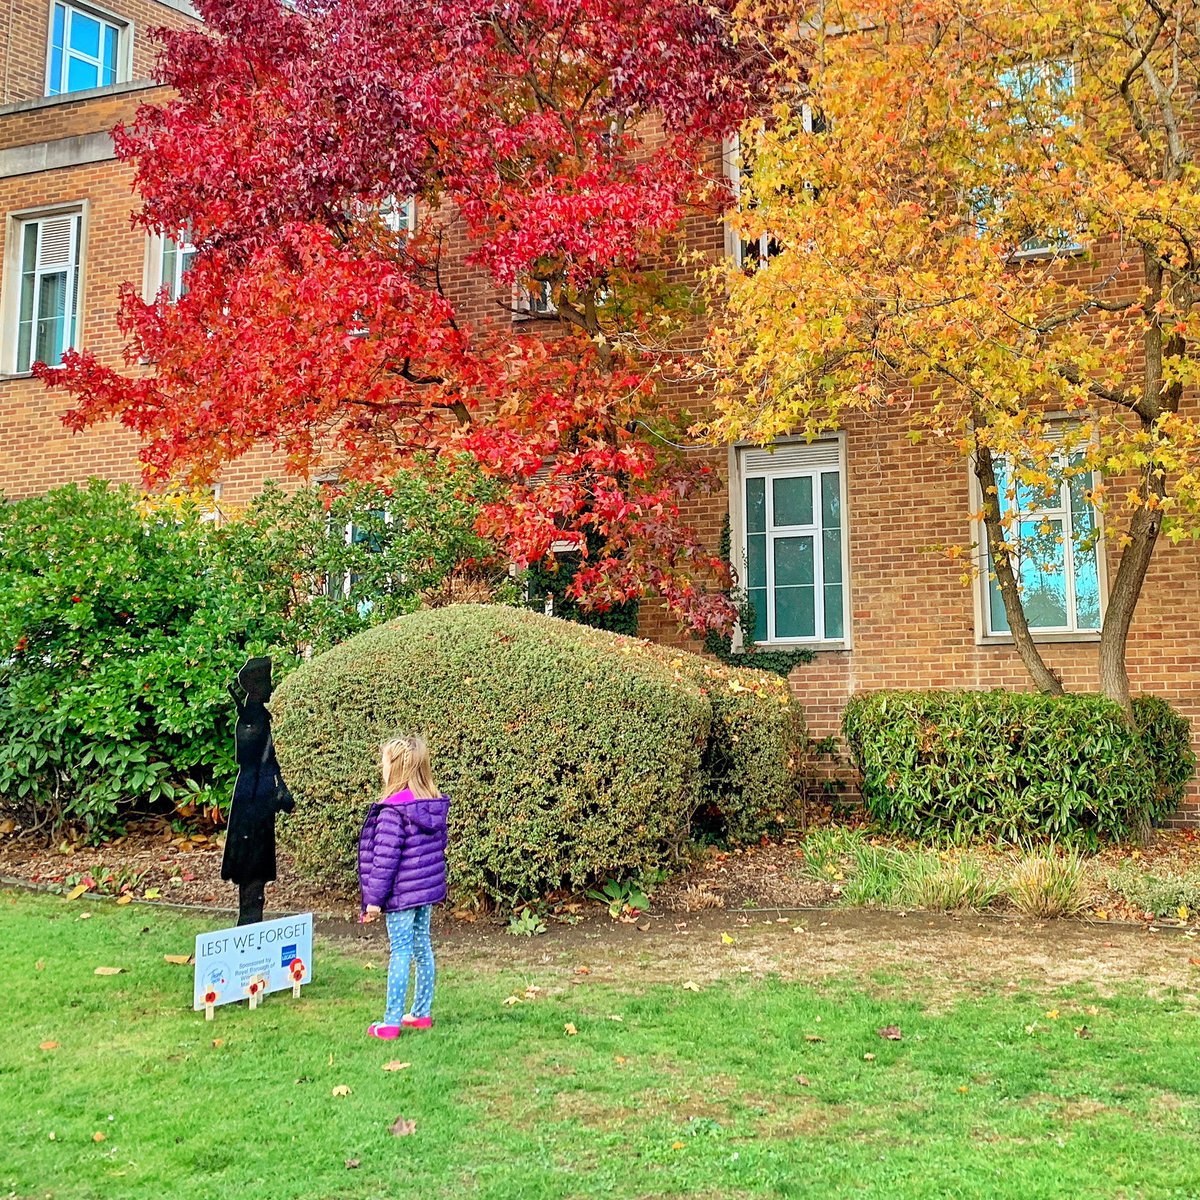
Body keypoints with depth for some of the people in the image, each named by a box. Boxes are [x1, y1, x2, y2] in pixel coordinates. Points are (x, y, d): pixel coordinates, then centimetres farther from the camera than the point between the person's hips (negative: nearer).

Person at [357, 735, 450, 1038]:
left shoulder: (393, 811, -20)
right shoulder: (435, 806, 4)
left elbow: (385, 859, -19)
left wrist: (374, 898, -12)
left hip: (402, 893, -7)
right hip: (428, 889, 7)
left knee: (400, 953, -1)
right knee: (422, 948, 16)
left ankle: (391, 1023, 7)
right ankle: (422, 1013, 27)